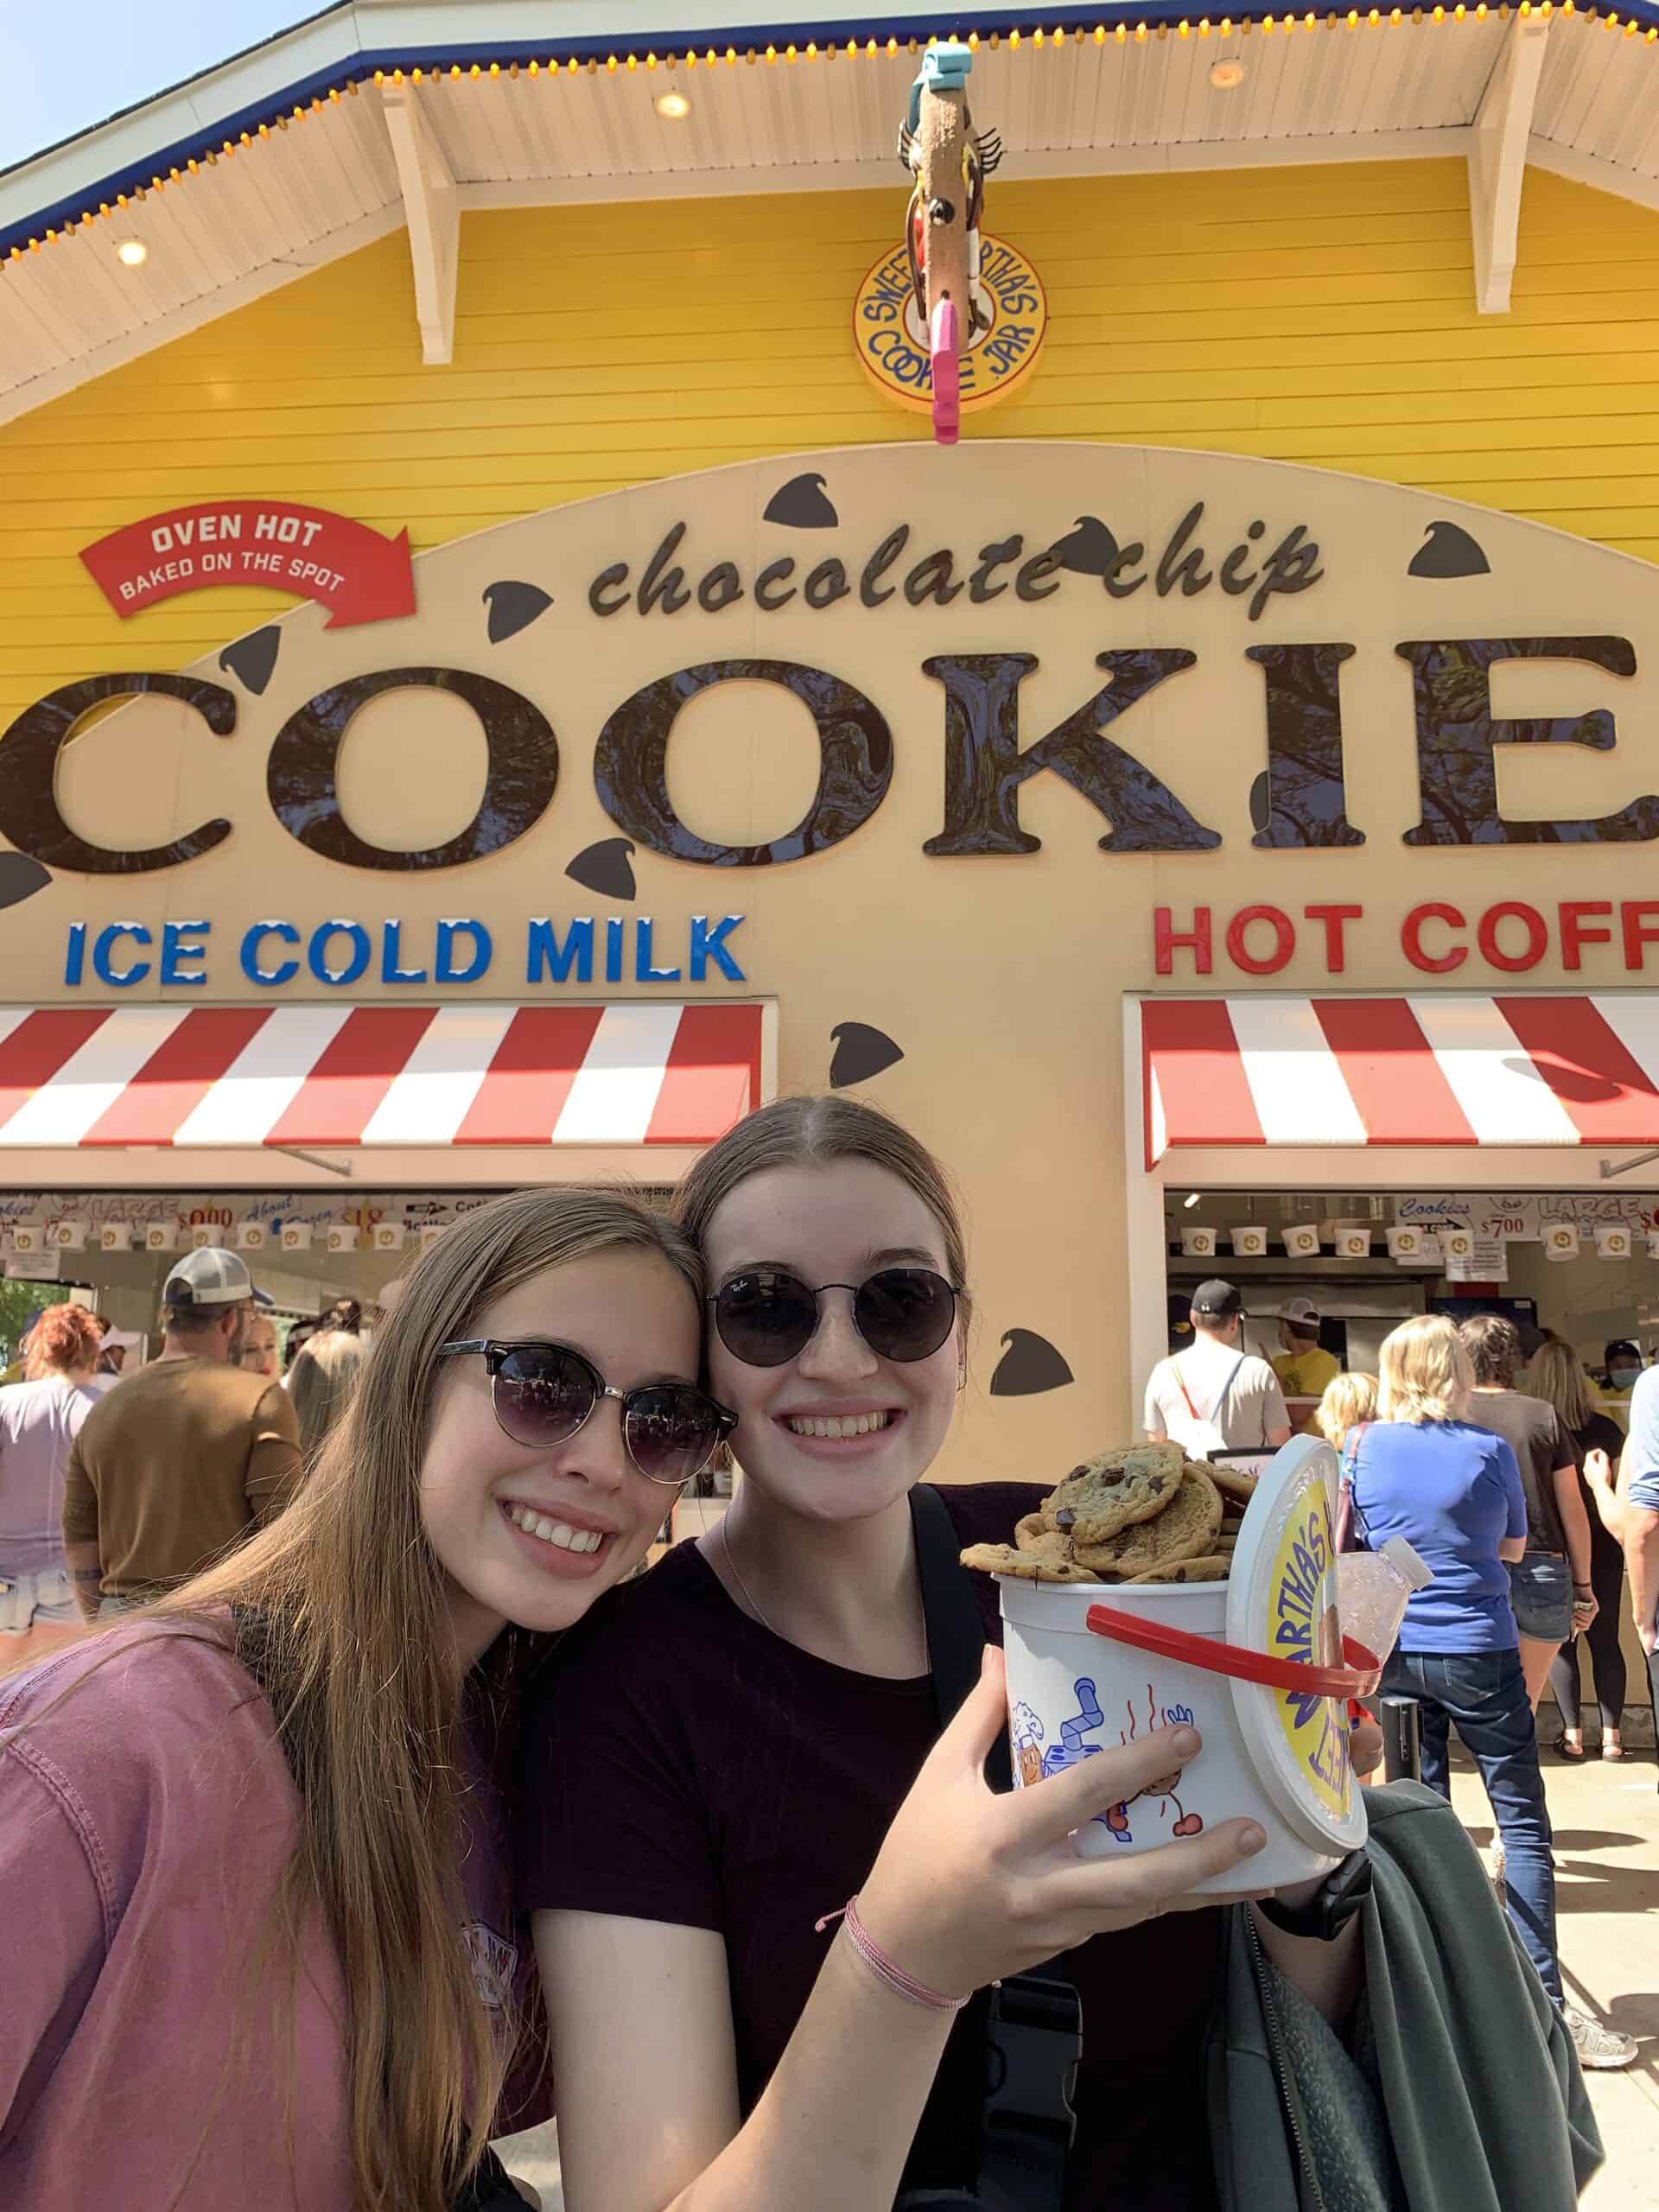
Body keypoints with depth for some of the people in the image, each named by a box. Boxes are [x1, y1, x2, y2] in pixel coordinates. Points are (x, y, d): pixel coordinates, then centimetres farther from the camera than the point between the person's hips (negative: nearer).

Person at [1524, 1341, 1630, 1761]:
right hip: (1602, 1549, 2)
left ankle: (1572, 1734, 10)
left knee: (1560, 1642, 7)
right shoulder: (1606, 1428, -3)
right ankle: (1611, 1734, 13)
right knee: (1606, 1640, 11)